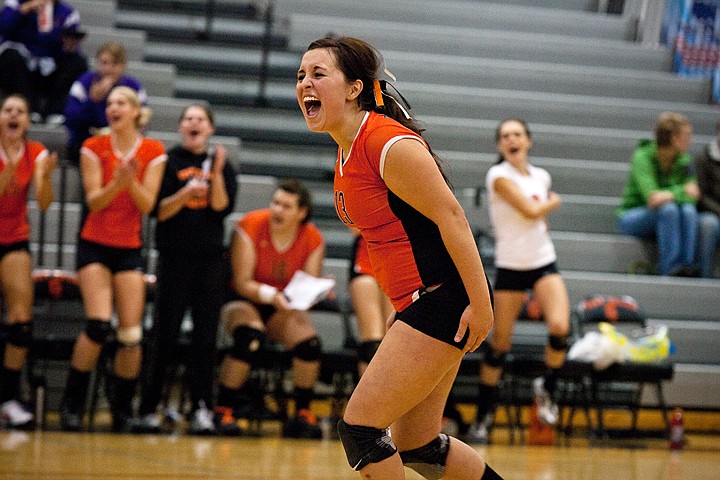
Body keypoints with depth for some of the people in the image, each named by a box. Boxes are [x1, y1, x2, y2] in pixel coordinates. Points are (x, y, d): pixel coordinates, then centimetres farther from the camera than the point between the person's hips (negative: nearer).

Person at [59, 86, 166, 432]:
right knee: (98, 325, -17)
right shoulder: (94, 148, -1)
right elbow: (93, 201, -6)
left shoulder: (153, 152, 1)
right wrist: (116, 183, -25)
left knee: (131, 333, -3)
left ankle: (123, 409, 11)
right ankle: (71, 404, -5)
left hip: (130, 248, 2)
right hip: (94, 245, -2)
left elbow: (147, 204, -4)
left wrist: (132, 181, -23)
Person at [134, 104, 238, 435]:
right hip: (174, 256, -2)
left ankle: (202, 409, 0)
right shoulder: (168, 161, 3)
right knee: (165, 335, -4)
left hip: (210, 258, 2)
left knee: (206, 336, -1)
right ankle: (149, 409, 1)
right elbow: (159, 211, -2)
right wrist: (186, 193, -18)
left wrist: (216, 172, -14)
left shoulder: (221, 163, 10)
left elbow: (223, 207, -2)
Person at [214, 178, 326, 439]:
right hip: (244, 301, -3)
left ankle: (303, 414, -9)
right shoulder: (250, 226, -14)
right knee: (249, 337, -36)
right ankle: (223, 411, -24)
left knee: (309, 341, -26)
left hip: (284, 309, 3)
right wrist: (271, 295, -33)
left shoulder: (313, 239, -5)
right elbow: (242, 283, -16)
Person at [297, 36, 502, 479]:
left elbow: (451, 217, -19)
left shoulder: (390, 144, -18)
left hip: (444, 301, -10)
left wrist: (480, 304, -20)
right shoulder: (348, 150, 10)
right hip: (415, 303, 10)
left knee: (359, 426, -11)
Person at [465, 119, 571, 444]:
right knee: (500, 344, 0)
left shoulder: (541, 176, 9)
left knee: (560, 328, -20)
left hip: (544, 263, 4)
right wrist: (553, 202, 0)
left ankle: (547, 387, 7)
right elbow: (530, 210, -17)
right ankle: (482, 419, 13)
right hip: (510, 267, -4)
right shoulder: (498, 176, -9)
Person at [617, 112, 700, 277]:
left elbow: (692, 198, -12)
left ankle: (687, 264, -31)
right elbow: (651, 196, -27)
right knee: (668, 208, -34)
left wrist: (671, 195, -32)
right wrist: (684, 191, -24)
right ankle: (670, 267, -34)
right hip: (632, 217, -4)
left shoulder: (684, 161, 0)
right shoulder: (643, 157, -16)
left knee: (688, 210, -27)